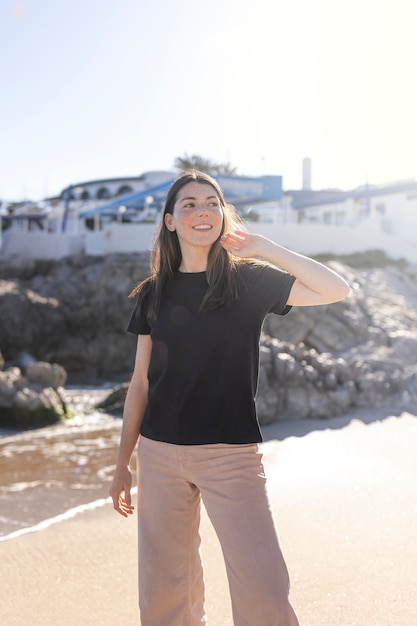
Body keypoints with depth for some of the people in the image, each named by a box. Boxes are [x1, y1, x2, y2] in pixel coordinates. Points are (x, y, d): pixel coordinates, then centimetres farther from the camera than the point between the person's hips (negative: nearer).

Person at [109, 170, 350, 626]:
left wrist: (264, 248, -7)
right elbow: (141, 382, 10)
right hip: (160, 453, 2)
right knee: (163, 589, 9)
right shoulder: (153, 293, 7)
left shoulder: (249, 279, 1)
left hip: (231, 452, -2)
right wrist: (123, 463, 10)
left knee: (264, 588, -7)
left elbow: (336, 289, -11)